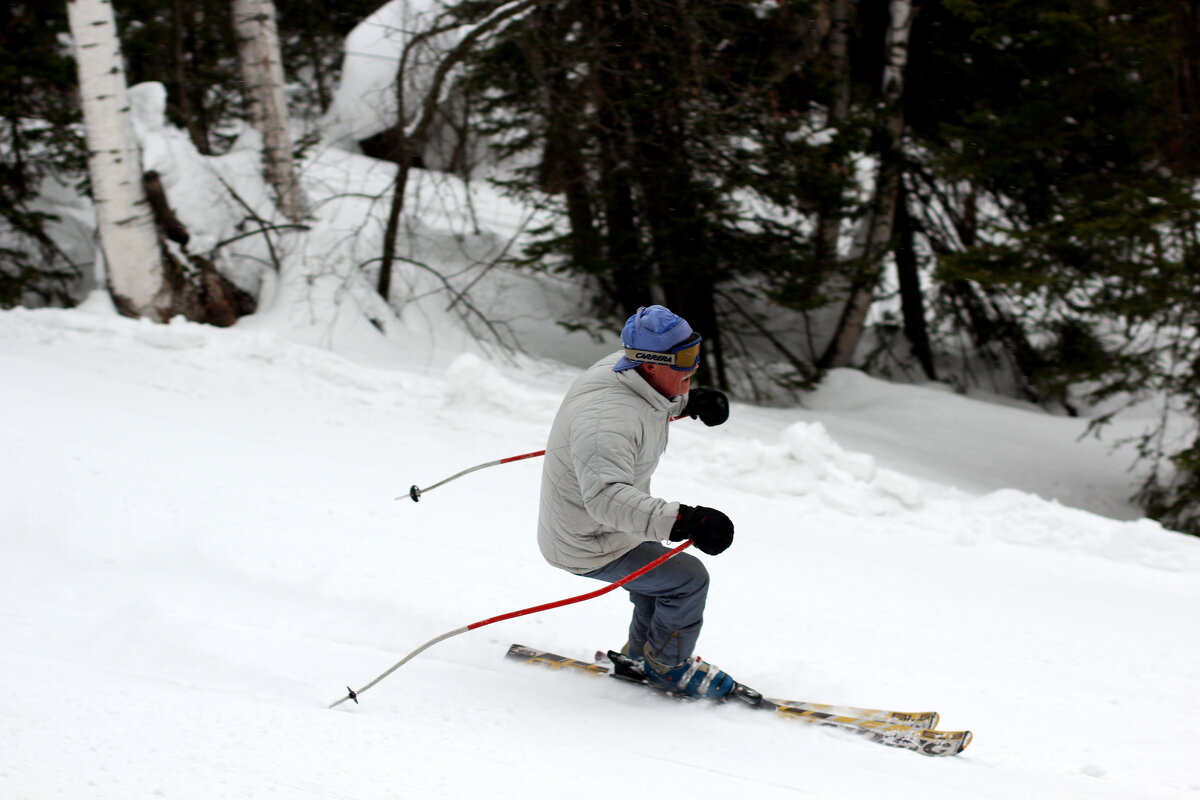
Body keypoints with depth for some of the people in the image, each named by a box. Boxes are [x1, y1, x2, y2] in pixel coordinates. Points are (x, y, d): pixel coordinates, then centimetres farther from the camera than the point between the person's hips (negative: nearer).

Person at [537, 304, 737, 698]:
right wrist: (681, 520, -59)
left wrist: (691, 401, 6)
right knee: (688, 579, -8)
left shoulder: (622, 367, -9)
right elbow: (607, 496, -51)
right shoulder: (608, 419, -39)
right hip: (589, 547, -10)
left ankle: (641, 652, 46)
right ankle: (667, 665, 17)